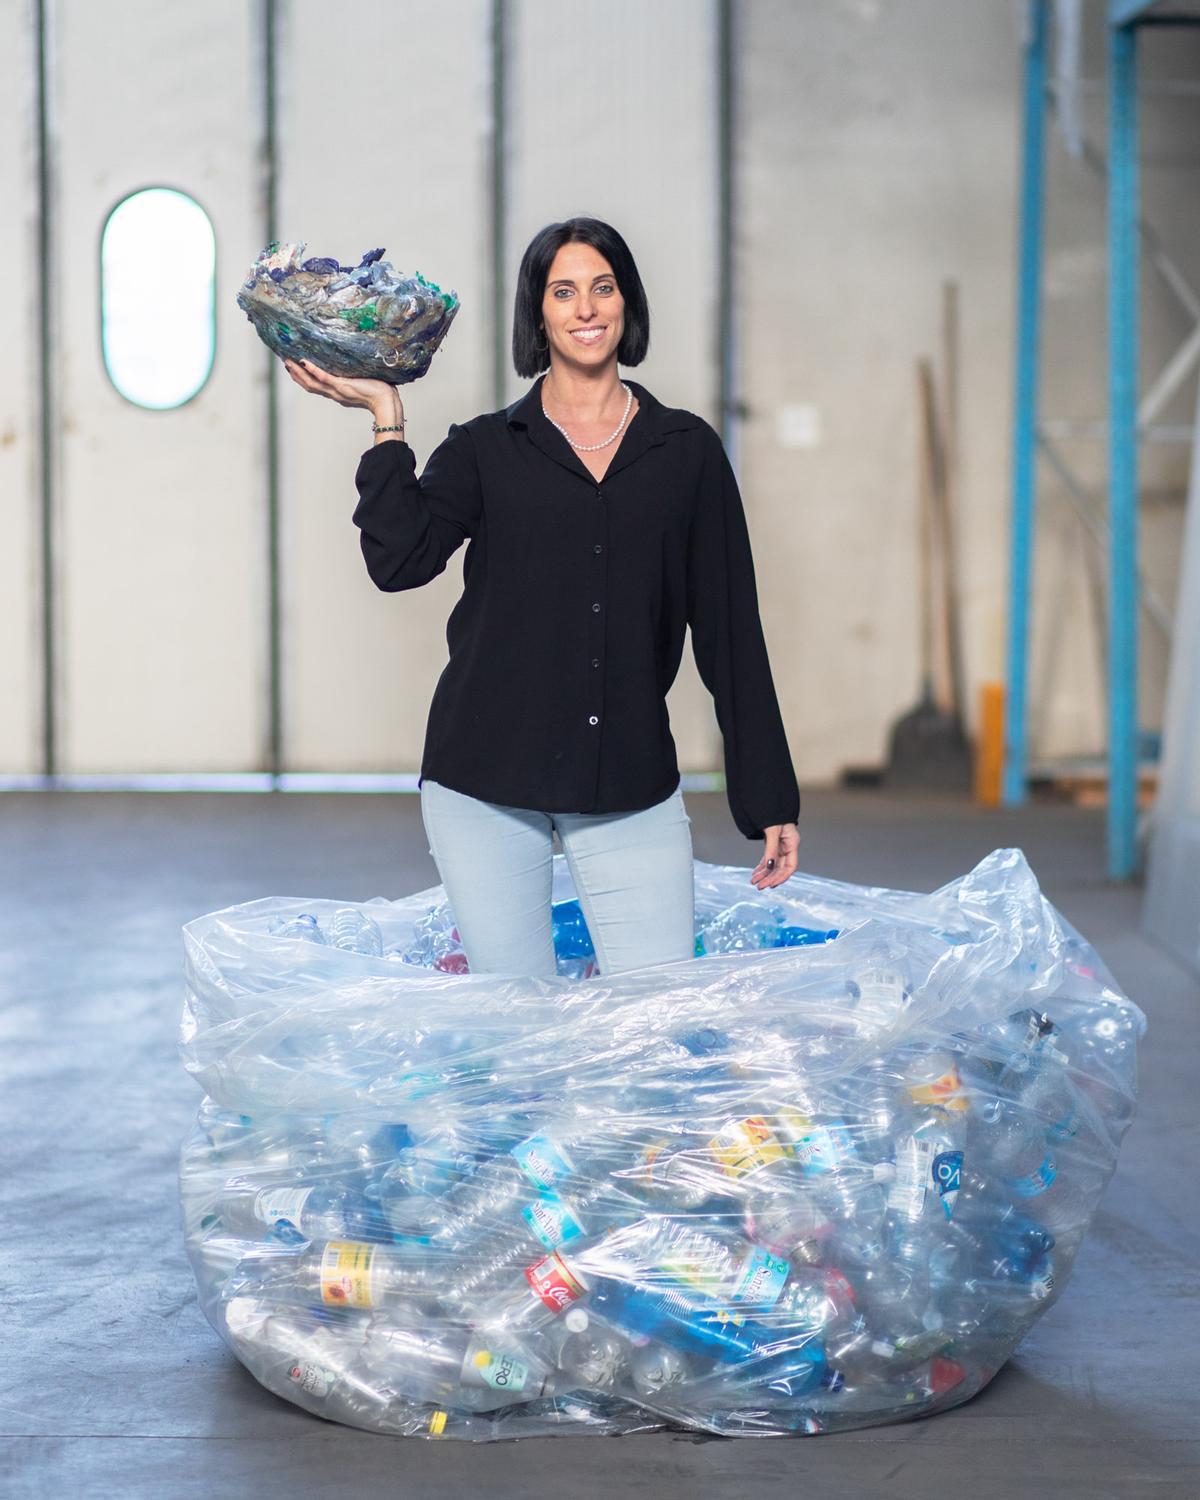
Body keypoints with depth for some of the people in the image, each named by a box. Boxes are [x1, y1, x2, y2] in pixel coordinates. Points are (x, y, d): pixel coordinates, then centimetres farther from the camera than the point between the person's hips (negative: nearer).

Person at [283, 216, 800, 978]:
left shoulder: (686, 450, 8)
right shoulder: (483, 450, 6)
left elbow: (731, 629, 7)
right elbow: (398, 560, -10)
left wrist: (769, 799, 4)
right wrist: (387, 422, -7)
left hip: (631, 787, 1)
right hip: (488, 779, -1)